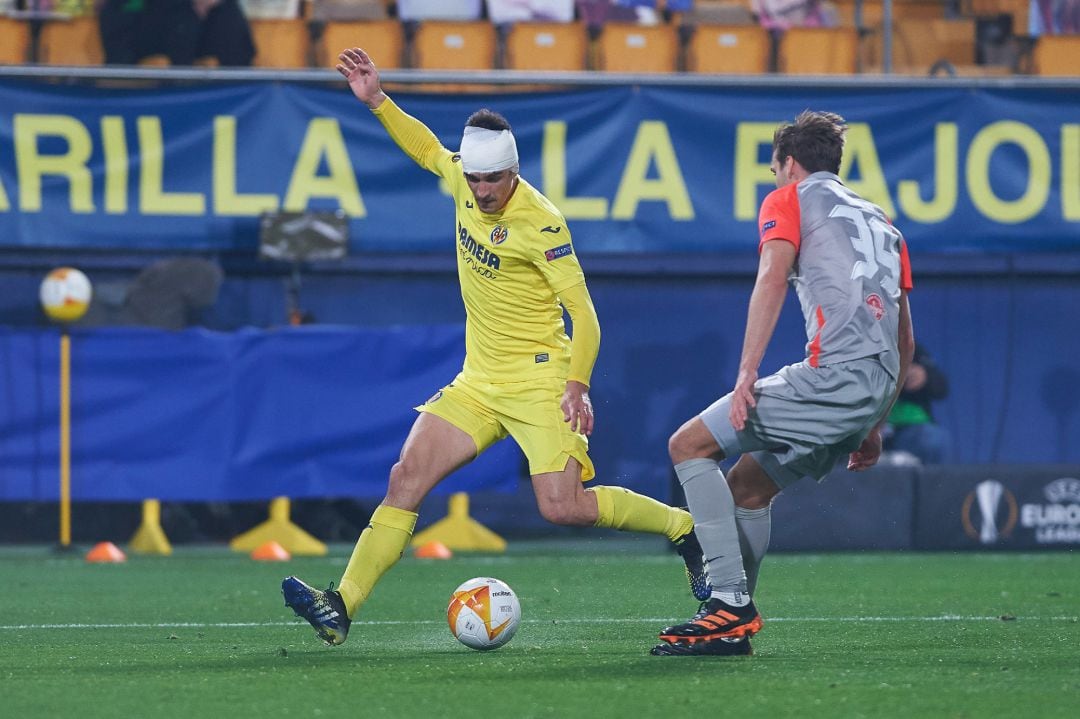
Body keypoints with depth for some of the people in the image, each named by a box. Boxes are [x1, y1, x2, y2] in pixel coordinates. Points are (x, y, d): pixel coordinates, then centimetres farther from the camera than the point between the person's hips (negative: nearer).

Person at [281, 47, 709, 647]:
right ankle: (341, 608, -11)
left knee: (563, 507, -18)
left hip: (539, 379, -6)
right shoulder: (466, 181, 2)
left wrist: (578, 384, -25)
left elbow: (583, 312, -15)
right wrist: (377, 100, 17)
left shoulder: (540, 222, -17)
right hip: (478, 382, 6)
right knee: (407, 478, -7)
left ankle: (686, 530, 3)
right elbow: (428, 149, 26)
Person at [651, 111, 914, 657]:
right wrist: (873, 427, 33)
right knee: (747, 485, 21)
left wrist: (747, 374, -17)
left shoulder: (790, 198, 10)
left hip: (834, 373, -8)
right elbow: (904, 341, 29)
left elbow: (773, 278, -9)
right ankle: (733, 623, 18)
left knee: (690, 445, -3)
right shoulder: (881, 223, 31)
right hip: (876, 384, 8)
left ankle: (732, 602, -14)